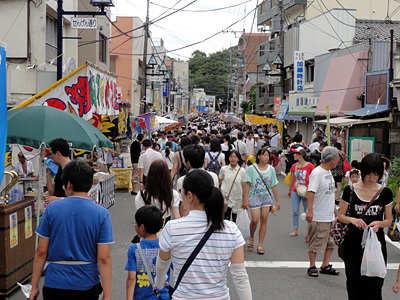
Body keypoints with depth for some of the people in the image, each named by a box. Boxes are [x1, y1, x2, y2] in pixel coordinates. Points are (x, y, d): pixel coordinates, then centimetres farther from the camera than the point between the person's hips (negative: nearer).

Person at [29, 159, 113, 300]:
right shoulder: (101, 214, -7)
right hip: (88, 285, 0)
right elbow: (103, 258, -11)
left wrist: (34, 286, 6)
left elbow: (41, 252, -3)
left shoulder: (52, 208, -6)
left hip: (55, 284, 0)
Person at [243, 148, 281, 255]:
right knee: (255, 220, -9)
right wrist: (245, 199, -10)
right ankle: (251, 238, 22)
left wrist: (277, 201, 9)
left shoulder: (271, 169, 6)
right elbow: (247, 184, -4)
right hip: (254, 197, -3)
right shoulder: (252, 168, -3)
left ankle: (260, 245, 7)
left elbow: (274, 186, 10)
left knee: (264, 220, -1)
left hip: (266, 197, 3)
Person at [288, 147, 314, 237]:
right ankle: (295, 230, 15)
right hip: (295, 192, 4)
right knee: (295, 212, 5)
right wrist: (289, 190, 22)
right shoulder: (294, 166, 3)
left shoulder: (309, 166, -9)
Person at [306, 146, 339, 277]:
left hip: (330, 216, 9)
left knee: (331, 242, 13)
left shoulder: (328, 172, 12)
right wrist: (309, 210, -31)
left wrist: (333, 208, 29)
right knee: (315, 243, 0)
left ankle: (325, 266, 23)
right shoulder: (317, 173, -17)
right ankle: (312, 267, 12)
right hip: (318, 217, -9)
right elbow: (311, 192, -24)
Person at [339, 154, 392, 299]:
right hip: (354, 244, 0)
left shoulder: (385, 193, 0)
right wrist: (352, 220, -19)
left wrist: (379, 223, -16)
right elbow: (341, 216, 2)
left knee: (374, 284, -2)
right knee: (355, 283, 7)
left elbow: (388, 220, 6)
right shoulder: (350, 191, -4)